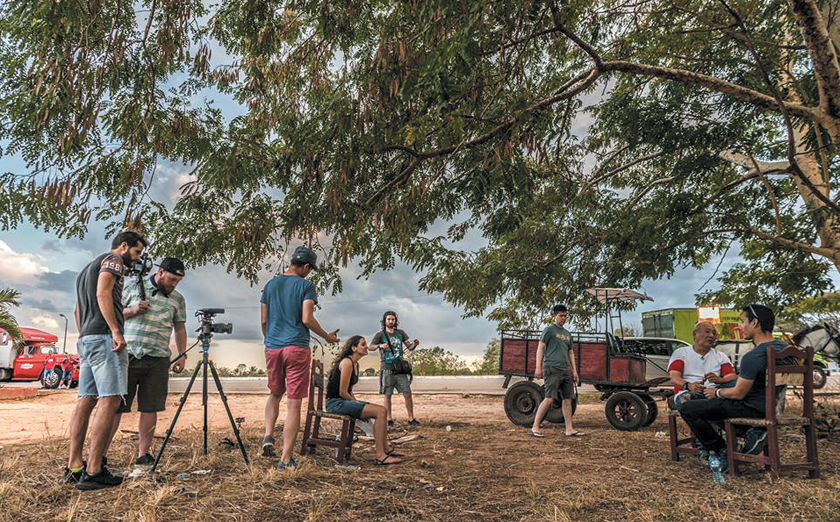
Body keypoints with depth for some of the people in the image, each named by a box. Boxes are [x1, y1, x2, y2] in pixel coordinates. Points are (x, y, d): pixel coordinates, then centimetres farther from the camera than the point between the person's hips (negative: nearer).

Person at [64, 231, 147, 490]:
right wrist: (116, 331, -21)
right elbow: (103, 294, -17)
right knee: (109, 400, -12)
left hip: (85, 339, 10)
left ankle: (74, 466, 9)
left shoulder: (87, 268, 28)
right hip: (104, 337, -10)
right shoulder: (113, 260, -2)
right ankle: (93, 472, -15)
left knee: (86, 399, 8)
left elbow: (78, 310, 28)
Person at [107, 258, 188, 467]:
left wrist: (182, 355, 5)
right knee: (115, 406, 0)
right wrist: (132, 311, -8)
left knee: (150, 408, 3)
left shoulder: (178, 299, 10)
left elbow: (180, 329, 14)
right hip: (129, 355, -1)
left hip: (157, 360, 2)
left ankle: (143, 454, 12)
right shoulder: (134, 288, 6)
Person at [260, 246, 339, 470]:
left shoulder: (270, 285, 11)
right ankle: (286, 458, 0)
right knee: (294, 402, 0)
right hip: (297, 347, -5)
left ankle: (268, 435, 5)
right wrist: (327, 337, 2)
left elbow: (263, 320, 12)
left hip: (272, 347, 5)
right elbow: (307, 319, -12)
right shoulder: (306, 285, -4)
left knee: (275, 394, 24)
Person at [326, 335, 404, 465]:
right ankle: (380, 456, -19)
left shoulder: (355, 364, 15)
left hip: (344, 400, 10)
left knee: (382, 410, 5)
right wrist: (356, 403, -7)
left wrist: (357, 403, 7)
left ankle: (386, 449, 12)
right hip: (335, 402, -10)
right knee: (380, 412, -19)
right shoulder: (347, 363, -16)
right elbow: (342, 392, -18)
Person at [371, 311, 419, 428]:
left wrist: (414, 344, -15)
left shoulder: (400, 333, 11)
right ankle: (389, 420, 11)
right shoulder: (380, 334, 3)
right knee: (387, 395, 2)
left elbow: (409, 347, 9)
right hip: (387, 369, -2)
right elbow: (371, 346, -11)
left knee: (407, 394, -3)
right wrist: (379, 346, -32)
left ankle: (411, 419, 3)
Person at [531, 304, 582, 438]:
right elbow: (540, 348, -5)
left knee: (568, 399, 5)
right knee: (549, 399, -12)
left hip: (565, 370, 7)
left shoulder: (567, 334, 21)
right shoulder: (549, 330, 1)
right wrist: (538, 367, -14)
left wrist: (574, 371, 18)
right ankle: (535, 427, -6)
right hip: (552, 368, -7)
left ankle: (569, 429, 11)